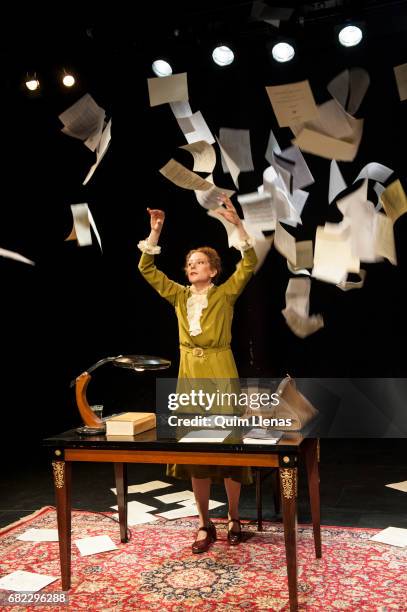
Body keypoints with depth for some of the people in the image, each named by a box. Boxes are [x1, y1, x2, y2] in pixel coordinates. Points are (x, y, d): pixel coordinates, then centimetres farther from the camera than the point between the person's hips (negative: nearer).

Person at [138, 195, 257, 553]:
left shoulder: (225, 294, -1)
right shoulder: (179, 295, 9)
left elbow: (250, 263, -13)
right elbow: (146, 268, 6)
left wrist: (237, 224, -20)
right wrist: (155, 232, -3)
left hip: (221, 375, -4)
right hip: (189, 375, 4)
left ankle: (234, 520, 22)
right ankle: (205, 525, 20)